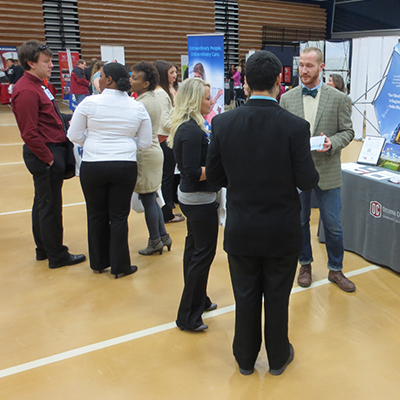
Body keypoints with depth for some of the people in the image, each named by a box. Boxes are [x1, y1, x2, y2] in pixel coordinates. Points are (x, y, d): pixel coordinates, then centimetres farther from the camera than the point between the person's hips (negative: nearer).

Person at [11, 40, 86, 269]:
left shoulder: (38, 85, 14)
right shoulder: (27, 91, -17)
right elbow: (29, 133, -21)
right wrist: (49, 158, -17)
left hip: (53, 150, 10)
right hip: (46, 154, -10)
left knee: (43, 203, 17)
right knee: (50, 205, -1)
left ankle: (44, 249, 30)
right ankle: (57, 256, 10)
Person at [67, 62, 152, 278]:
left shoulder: (89, 103, -6)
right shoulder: (137, 107, 0)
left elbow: (74, 135, 0)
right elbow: (144, 142, 5)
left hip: (92, 166, -1)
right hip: (125, 166, 1)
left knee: (97, 215, 13)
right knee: (119, 216, 8)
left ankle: (99, 262, 28)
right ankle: (120, 266, 16)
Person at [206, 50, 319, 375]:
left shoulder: (223, 123, -11)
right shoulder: (295, 126, -18)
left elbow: (214, 175, -3)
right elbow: (307, 181, -14)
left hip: (241, 230, 2)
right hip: (282, 232, -1)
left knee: (246, 297, 18)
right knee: (277, 298, 17)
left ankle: (246, 359, 37)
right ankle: (278, 357, 38)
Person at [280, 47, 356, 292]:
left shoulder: (338, 98, -1)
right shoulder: (287, 99, 3)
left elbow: (348, 131, 2)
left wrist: (332, 143, -17)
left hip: (327, 171, -1)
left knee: (333, 225, 6)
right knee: (300, 222, 13)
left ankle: (335, 270, 26)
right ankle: (305, 265, 33)